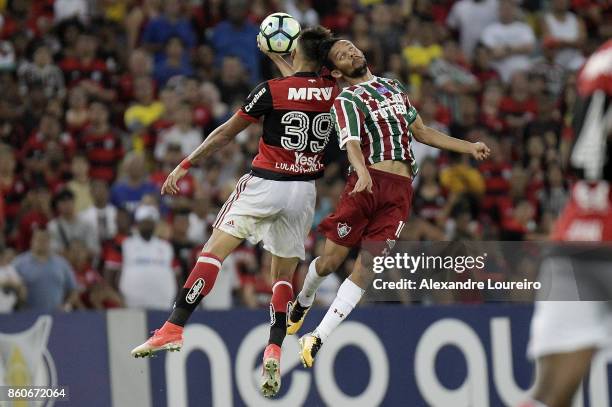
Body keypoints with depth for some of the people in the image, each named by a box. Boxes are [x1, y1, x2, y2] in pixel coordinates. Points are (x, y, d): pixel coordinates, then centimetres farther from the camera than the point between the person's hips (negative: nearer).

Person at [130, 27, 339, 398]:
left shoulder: (272, 90, -9)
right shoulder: (334, 92, 2)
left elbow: (226, 133, -1)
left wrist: (185, 166, 7)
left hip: (265, 184, -4)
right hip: (304, 192, 4)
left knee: (215, 250, -3)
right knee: (284, 275, 13)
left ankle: (175, 327, -13)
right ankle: (275, 350, -4)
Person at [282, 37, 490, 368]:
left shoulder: (394, 88, 23)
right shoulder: (347, 101, 1)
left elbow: (421, 132, 31)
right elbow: (352, 144, -17)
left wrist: (470, 148, 27)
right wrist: (362, 172, -38)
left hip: (400, 192, 4)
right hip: (368, 182, -4)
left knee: (365, 270, -6)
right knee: (331, 260, -2)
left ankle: (316, 340, -2)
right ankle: (303, 302, 32)